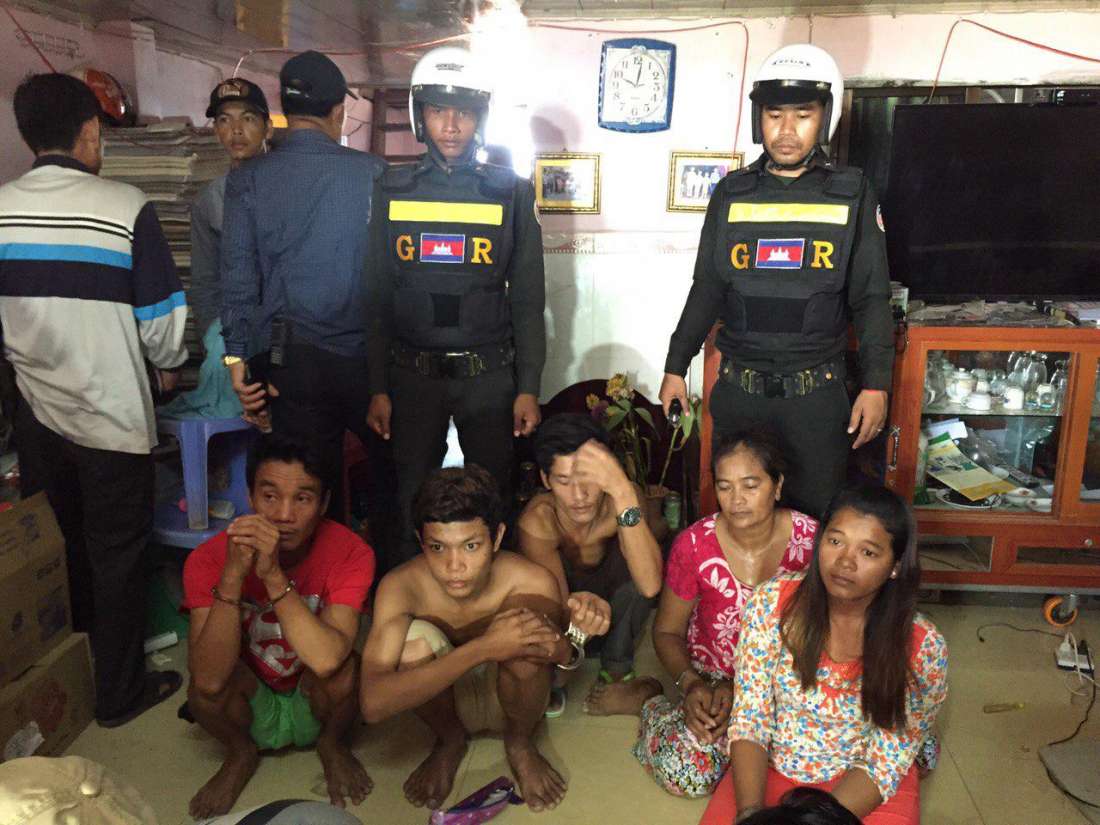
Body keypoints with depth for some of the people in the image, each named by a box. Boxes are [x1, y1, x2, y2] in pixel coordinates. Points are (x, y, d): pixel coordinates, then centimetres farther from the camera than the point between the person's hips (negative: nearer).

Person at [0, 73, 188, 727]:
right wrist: (169, 366, 8)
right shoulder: (126, 207, -17)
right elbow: (163, 323, -13)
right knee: (117, 556, 10)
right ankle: (120, 692, 25)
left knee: (52, 549, 22)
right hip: (114, 416, -4)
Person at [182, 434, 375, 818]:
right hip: (250, 710, 1)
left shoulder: (350, 553, -25)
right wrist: (234, 574, -42)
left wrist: (272, 574, -43)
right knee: (203, 691, -29)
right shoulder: (208, 559, -22)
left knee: (342, 669, -31)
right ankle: (241, 753, 7)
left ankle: (332, 745, 4)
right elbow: (209, 680, -33)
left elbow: (326, 659, -39)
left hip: (313, 705, -1)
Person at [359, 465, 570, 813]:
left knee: (527, 642, -34)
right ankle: (450, 741, 1)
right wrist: (482, 648, -47)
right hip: (443, 700, 1)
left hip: (508, 697, 0)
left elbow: (564, 650, -6)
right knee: (417, 639, -32)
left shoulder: (534, 584, -28)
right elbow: (373, 704, -41)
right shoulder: (401, 586, -29)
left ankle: (520, 743, 0)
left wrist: (563, 651, -32)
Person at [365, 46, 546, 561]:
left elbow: (528, 300, 1)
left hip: (490, 373, -1)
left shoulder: (511, 193, 1)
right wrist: (377, 388, 0)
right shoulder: (393, 191, 4)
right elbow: (376, 298, 5)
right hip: (413, 372, 1)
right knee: (414, 498, 10)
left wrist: (528, 388, -4)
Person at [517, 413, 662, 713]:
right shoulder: (536, 522, -35)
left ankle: (616, 671, -10)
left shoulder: (623, 498, -33)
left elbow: (650, 584, -48)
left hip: (615, 599, 1)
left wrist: (623, 490, -58)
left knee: (633, 558, -33)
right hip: (564, 604, 0)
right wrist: (577, 608, -64)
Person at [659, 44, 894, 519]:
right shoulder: (732, 194, 4)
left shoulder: (851, 196, 0)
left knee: (815, 515, 8)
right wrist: (675, 369, 6)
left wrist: (876, 386, -6)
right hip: (738, 389, 2)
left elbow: (871, 299, 2)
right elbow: (706, 290, 9)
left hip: (815, 392, -1)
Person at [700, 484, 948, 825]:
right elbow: (749, 720, -10)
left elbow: (885, 764, -11)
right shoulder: (771, 604, -15)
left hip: (860, 786, 0)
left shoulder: (922, 648, -17)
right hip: (771, 768, 1)